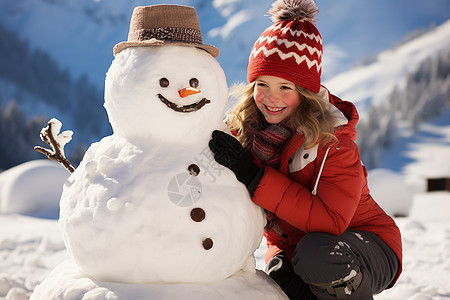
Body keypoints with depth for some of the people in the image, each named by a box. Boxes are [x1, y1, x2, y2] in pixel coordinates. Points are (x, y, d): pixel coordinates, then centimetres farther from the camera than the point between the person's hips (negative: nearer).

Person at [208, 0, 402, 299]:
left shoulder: (332, 140, -23)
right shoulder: (242, 128, -7)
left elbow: (330, 220, -32)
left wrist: (254, 177, -35)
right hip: (289, 248, 4)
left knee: (316, 254, -36)